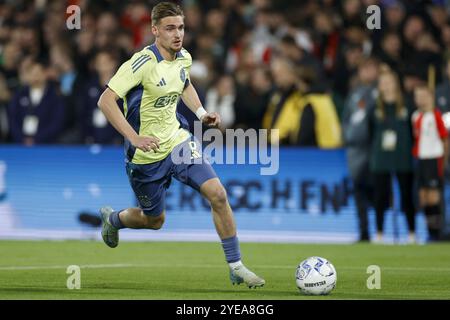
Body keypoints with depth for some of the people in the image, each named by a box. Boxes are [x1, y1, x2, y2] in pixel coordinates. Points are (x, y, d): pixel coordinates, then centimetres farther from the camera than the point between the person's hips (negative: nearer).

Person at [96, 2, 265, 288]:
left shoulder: (184, 58, -2)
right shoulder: (144, 62, -24)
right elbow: (106, 101, -26)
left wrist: (202, 113, 7)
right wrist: (134, 138, -34)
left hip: (177, 141, 5)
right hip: (147, 155, -5)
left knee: (217, 194, -14)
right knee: (154, 221, 12)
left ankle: (236, 267, -5)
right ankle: (113, 218, 47)